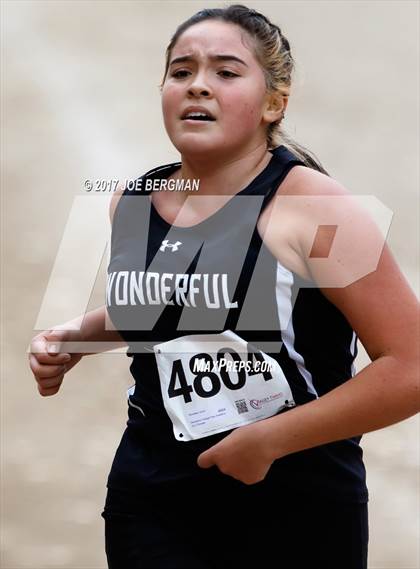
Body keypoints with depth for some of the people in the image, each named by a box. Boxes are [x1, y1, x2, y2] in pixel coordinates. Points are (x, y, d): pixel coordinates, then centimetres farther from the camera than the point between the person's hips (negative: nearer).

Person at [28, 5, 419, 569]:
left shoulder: (311, 205, -14)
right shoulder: (132, 203, 3)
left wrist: (268, 440, -18)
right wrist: (77, 335, 7)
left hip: (295, 510, -4)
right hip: (151, 500, 4)